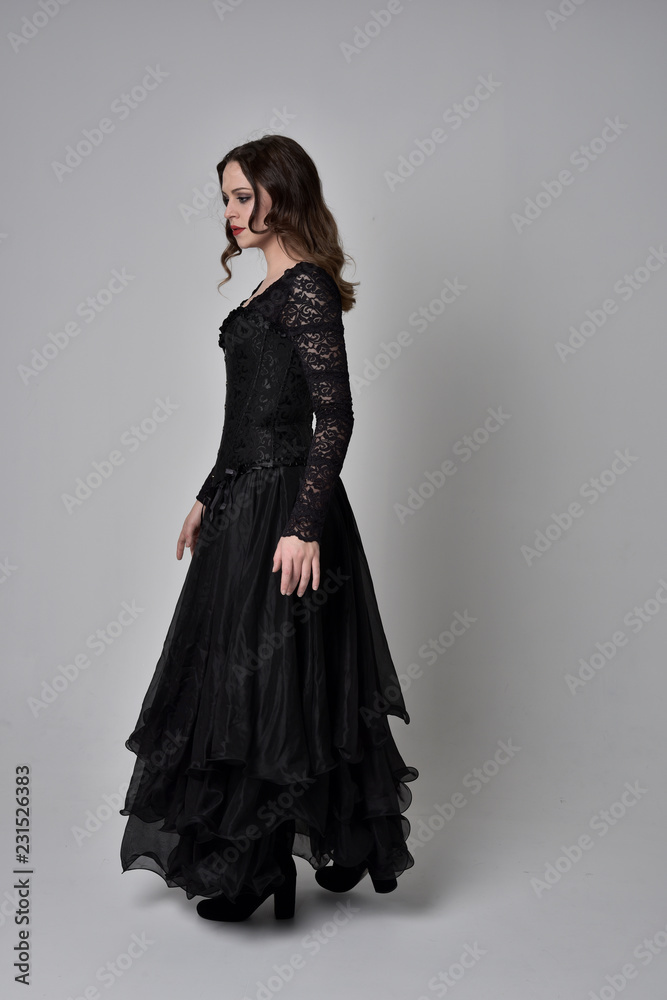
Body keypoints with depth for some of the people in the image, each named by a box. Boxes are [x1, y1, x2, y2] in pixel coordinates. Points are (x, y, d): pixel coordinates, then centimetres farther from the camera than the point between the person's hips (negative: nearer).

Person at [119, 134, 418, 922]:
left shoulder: (308, 288, -13)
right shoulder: (271, 289, 15)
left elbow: (335, 415, -19)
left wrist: (304, 527, -24)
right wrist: (210, 498, 22)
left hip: (283, 507, -10)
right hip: (245, 503, 10)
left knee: (272, 676, 0)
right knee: (239, 673, 15)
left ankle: (254, 870, 15)